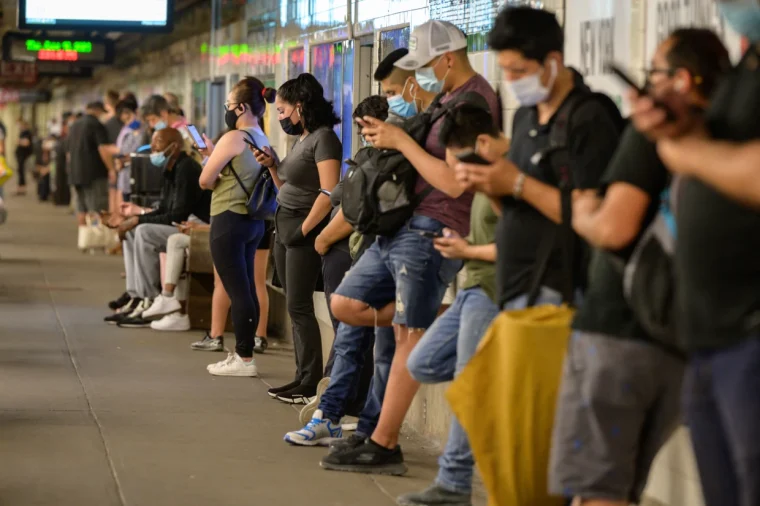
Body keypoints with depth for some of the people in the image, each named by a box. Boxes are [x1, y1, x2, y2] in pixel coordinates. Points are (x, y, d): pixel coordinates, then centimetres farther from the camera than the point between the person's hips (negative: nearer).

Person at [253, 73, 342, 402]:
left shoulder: (324, 139, -12)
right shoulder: (301, 140, 16)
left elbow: (329, 193, -20)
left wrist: (304, 230, -18)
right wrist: (272, 165, 8)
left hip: (305, 230, -9)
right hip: (284, 226, 9)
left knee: (299, 307, -8)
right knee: (295, 307, 8)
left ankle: (309, 385, -5)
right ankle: (303, 378, 11)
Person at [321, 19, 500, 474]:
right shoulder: (448, 98, 16)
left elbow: (453, 182, -22)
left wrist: (401, 140, -15)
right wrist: (390, 138, 9)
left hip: (431, 233, -10)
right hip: (402, 227, 10)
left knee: (409, 336, -5)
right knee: (346, 305, 10)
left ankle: (384, 447, -1)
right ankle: (434, 318, 17)